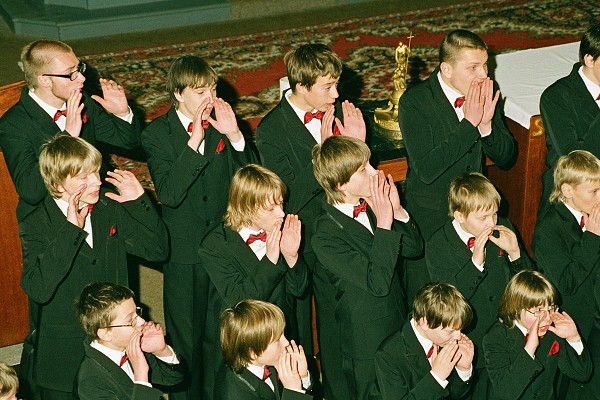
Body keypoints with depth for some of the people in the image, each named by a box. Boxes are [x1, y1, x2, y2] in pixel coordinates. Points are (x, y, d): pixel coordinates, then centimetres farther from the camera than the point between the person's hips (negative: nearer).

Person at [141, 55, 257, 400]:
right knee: (187, 341, 10)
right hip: (185, 256, -2)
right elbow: (169, 194, -23)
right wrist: (194, 141, -29)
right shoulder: (157, 134, -9)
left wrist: (235, 136, -19)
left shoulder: (222, 122, -1)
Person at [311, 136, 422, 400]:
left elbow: (414, 248, 1)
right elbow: (378, 283, -30)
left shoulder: (371, 206, -4)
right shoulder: (326, 236, -25)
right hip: (366, 346, -6)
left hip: (399, 327, 7)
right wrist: (384, 225, -31)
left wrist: (397, 211, -15)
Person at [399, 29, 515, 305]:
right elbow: (426, 169, -27)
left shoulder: (485, 93, -2)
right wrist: (469, 124, -28)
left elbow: (505, 157, 2)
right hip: (429, 217, -4)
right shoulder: (415, 101, -18)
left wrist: (486, 124, -18)